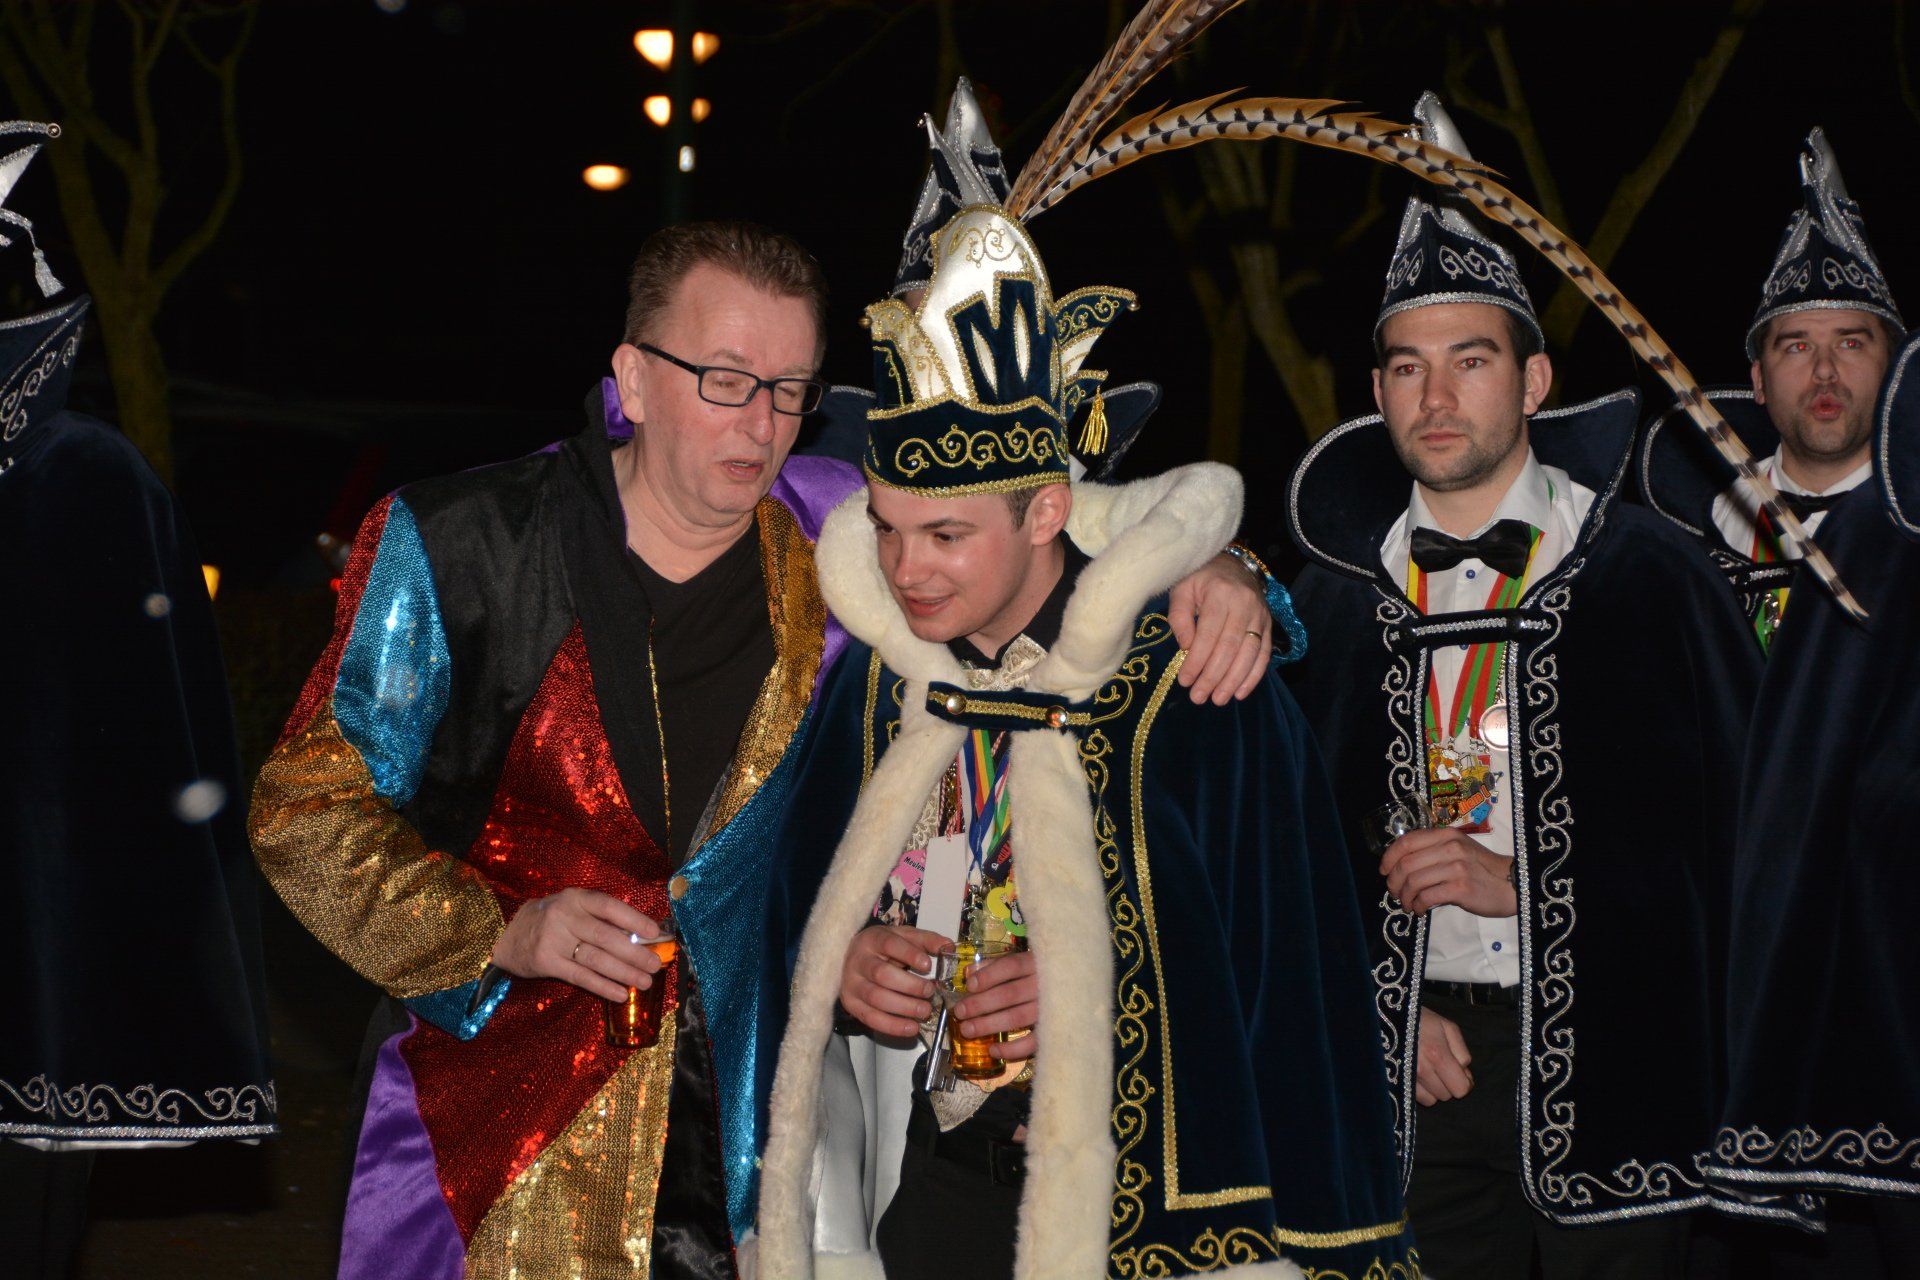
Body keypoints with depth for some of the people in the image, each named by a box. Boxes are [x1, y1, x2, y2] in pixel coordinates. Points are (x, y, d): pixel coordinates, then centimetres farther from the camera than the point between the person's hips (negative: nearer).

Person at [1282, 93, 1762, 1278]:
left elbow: (1739, 816, -5)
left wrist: (1521, 882, -12)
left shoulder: (1648, 572, -2)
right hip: (1425, 1064, 3)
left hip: (1610, 1054, -2)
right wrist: (1389, 1009, 0)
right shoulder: (1339, 592, 7)